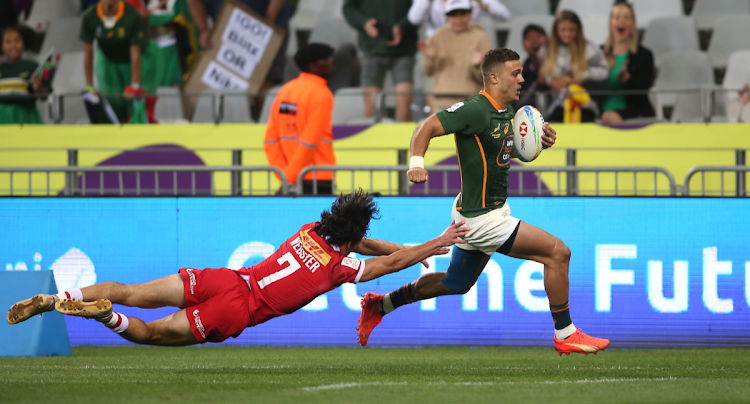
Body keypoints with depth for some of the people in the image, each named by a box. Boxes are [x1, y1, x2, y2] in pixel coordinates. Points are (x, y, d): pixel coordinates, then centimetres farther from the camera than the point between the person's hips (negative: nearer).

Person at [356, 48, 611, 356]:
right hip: (481, 219, -10)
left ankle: (380, 305, 36)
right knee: (557, 252, -12)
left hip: (494, 211, 10)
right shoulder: (476, 110, -21)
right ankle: (565, 335, -2)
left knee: (456, 284, 25)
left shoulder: (507, 112, 7)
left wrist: (539, 142, 0)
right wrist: (417, 163, -40)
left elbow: (513, 152, 21)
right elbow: (427, 127, -23)